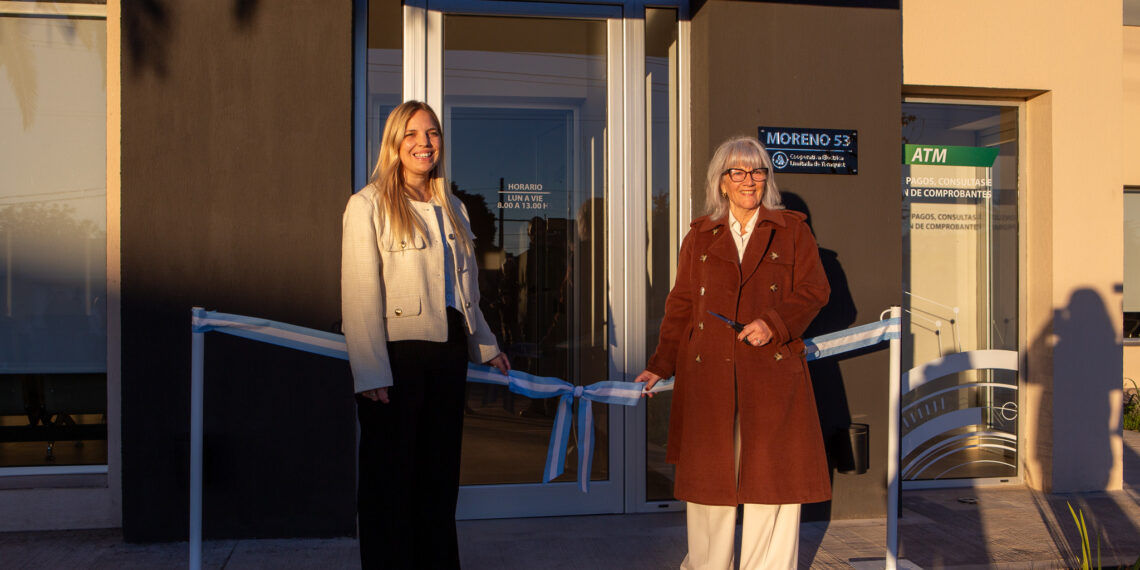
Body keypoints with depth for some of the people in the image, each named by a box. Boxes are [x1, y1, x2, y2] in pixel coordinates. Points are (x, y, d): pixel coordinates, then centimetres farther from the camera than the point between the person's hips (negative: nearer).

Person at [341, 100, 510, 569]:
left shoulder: (452, 209, 17)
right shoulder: (368, 205, -4)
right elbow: (361, 296, -12)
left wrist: (486, 347, 23)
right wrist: (371, 372, -19)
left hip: (448, 354, 6)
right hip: (396, 354, -6)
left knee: (439, 476, 12)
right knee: (389, 478, 2)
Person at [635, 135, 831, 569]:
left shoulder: (792, 231, 9)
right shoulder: (700, 236, 11)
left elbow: (814, 290, 4)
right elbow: (681, 305, 13)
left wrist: (773, 323, -13)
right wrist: (662, 366, 9)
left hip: (771, 372, -1)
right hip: (709, 375, 1)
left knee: (773, 475, 0)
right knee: (708, 474, 5)